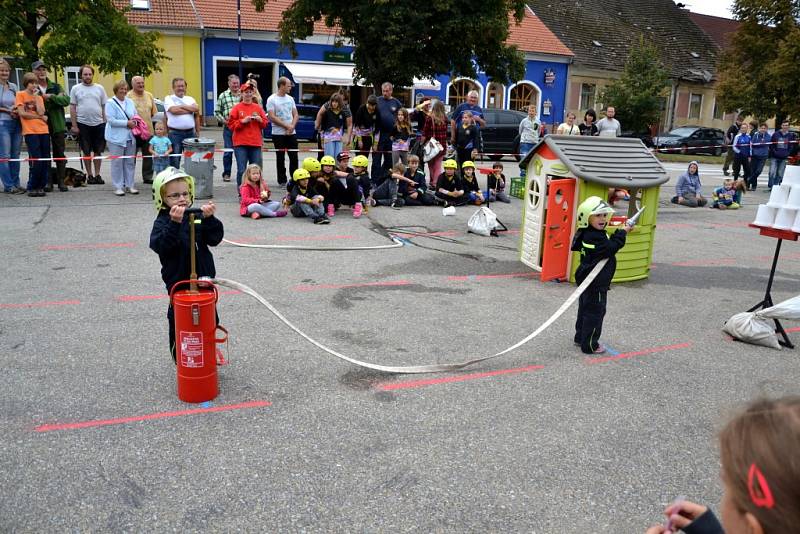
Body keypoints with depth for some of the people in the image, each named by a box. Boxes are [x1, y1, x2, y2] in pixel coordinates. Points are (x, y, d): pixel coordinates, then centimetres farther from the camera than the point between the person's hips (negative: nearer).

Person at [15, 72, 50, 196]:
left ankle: (40, 186, 10)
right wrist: (40, 117, -1)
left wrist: (36, 96, 2)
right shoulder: (20, 94, 5)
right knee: (36, 161, -10)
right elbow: (22, 113, -4)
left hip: (43, 130, 5)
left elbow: (41, 112, 0)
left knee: (46, 161, 0)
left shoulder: (39, 97, 17)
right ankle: (31, 188, 0)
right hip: (30, 131, -5)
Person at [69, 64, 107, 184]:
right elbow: (72, 108, 2)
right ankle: (89, 175, 12)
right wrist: (74, 126, -4)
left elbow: (105, 107, 8)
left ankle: (97, 174, 14)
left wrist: (106, 123, -1)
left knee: (98, 151, 5)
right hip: (83, 124, -1)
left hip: (99, 124, 1)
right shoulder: (76, 89, 4)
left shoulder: (99, 88, 8)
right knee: (87, 152, 5)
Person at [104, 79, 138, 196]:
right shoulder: (110, 103, -5)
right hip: (116, 138, -5)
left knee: (130, 162, 8)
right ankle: (118, 187, 2)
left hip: (130, 137, 5)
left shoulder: (130, 102, 13)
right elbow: (111, 120, -13)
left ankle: (130, 185, 16)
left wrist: (134, 122, -6)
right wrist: (127, 123, -15)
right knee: (117, 163, -3)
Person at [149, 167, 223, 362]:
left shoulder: (197, 217, 0)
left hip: (203, 277, 4)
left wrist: (209, 219, -24)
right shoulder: (163, 221, -11)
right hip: (178, 281, -4)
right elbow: (160, 245, -27)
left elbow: (215, 238, -7)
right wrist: (174, 223, -39)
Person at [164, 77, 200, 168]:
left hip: (190, 133, 4)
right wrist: (190, 110, -3)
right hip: (175, 133, -4)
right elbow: (174, 110, -13)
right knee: (175, 160, -2)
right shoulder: (169, 98, 4)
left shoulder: (190, 99, 16)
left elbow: (197, 110, 1)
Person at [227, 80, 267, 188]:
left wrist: (260, 120, -4)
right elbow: (231, 125, -1)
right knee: (241, 170, -4)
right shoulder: (237, 108, 3)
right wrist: (243, 121, -12)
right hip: (240, 144, -3)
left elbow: (265, 124, 16)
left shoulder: (258, 108, 13)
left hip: (256, 143, 3)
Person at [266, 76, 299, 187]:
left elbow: (296, 115, 10)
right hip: (278, 134, -5)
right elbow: (272, 117, -13)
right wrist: (287, 126, -13)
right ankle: (282, 181, 10)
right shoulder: (272, 99, -6)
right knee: (280, 158, 2)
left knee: (294, 157, 4)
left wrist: (292, 126, -8)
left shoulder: (290, 99, 12)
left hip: (292, 133, 5)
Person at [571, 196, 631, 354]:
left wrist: (621, 233, 3)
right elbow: (611, 248, -28)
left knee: (585, 309, 20)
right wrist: (622, 233, -17)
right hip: (596, 283, -11)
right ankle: (589, 345, 6)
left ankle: (580, 337, 34)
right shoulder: (593, 237, -25)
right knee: (595, 312, -2)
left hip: (588, 281, 11)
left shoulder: (587, 234, 8)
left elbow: (608, 243, 15)